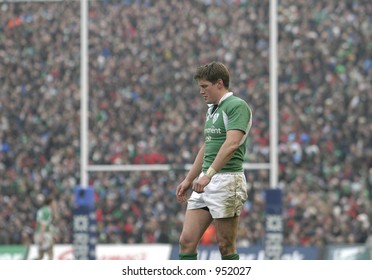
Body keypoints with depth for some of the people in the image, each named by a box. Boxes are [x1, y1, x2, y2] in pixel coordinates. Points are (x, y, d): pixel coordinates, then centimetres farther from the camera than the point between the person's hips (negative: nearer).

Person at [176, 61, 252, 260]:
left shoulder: (237, 106, -9)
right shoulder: (212, 110, 20)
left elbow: (231, 143, -23)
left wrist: (209, 174, -30)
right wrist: (188, 179, 26)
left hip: (227, 180, -9)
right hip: (205, 182, 9)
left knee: (226, 246, -3)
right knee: (186, 241, 0)